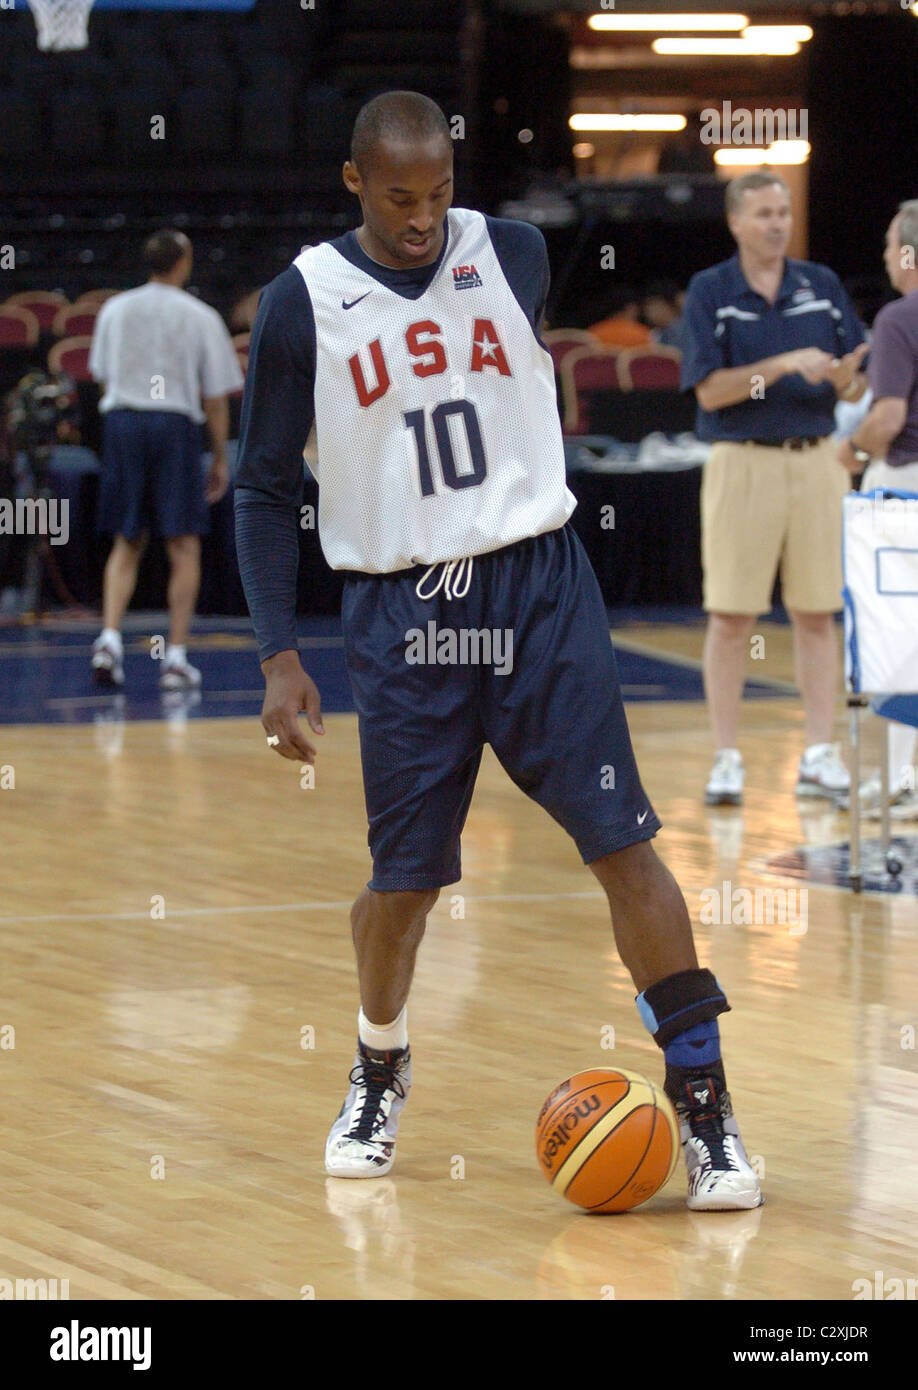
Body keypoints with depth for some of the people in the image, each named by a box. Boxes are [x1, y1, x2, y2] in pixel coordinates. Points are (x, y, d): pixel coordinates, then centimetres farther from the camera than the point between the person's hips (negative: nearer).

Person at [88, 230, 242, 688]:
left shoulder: (115, 309, 9)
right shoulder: (201, 317, 0)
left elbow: (103, 377, 14)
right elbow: (215, 397, 1)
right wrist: (219, 459, 9)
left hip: (121, 421, 3)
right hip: (175, 425, -3)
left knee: (126, 544, 13)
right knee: (184, 548, 3)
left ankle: (110, 637, -5)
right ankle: (176, 656, -1)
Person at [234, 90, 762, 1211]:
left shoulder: (515, 257, 0)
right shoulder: (303, 304, -4)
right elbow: (264, 491, 1)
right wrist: (279, 658, -6)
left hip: (540, 588, 1)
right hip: (398, 610, -1)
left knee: (622, 844, -8)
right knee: (405, 876, 4)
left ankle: (703, 1107, -5)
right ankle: (378, 1077, 32)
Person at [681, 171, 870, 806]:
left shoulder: (822, 286, 9)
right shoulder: (709, 292, -1)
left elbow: (855, 386, 9)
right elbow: (711, 390, -9)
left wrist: (844, 375, -14)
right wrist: (785, 365, -19)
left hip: (815, 462, 3)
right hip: (742, 463, -3)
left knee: (817, 612, 4)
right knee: (732, 616, -2)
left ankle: (821, 755, 9)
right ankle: (727, 759, 4)